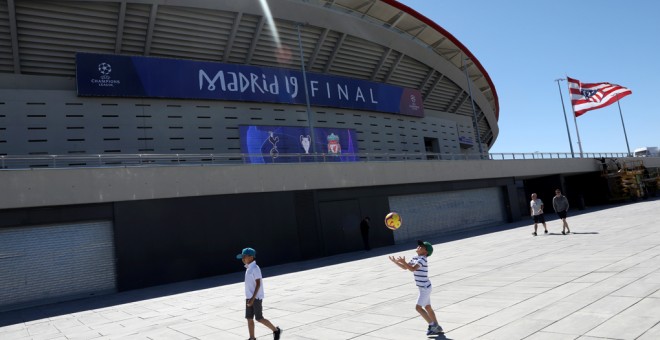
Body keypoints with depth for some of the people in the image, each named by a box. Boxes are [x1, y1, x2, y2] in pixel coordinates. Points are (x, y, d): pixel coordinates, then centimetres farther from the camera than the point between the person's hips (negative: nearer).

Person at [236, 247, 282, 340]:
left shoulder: (255, 269, -17)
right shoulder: (248, 268, 11)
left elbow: (258, 284, -20)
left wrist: (253, 298, -24)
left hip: (256, 298, -8)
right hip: (249, 298, 8)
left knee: (259, 318, -2)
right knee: (249, 318, 8)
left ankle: (276, 330, 15)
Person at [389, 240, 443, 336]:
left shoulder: (422, 259, -19)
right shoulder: (415, 258, 9)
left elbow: (413, 269, -32)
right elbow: (405, 267, 15)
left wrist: (404, 262, -32)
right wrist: (396, 262, 5)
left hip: (425, 288, -9)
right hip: (424, 287, 9)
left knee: (418, 307, -7)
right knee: (427, 307, 14)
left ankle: (432, 324, 4)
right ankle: (437, 327, 23)